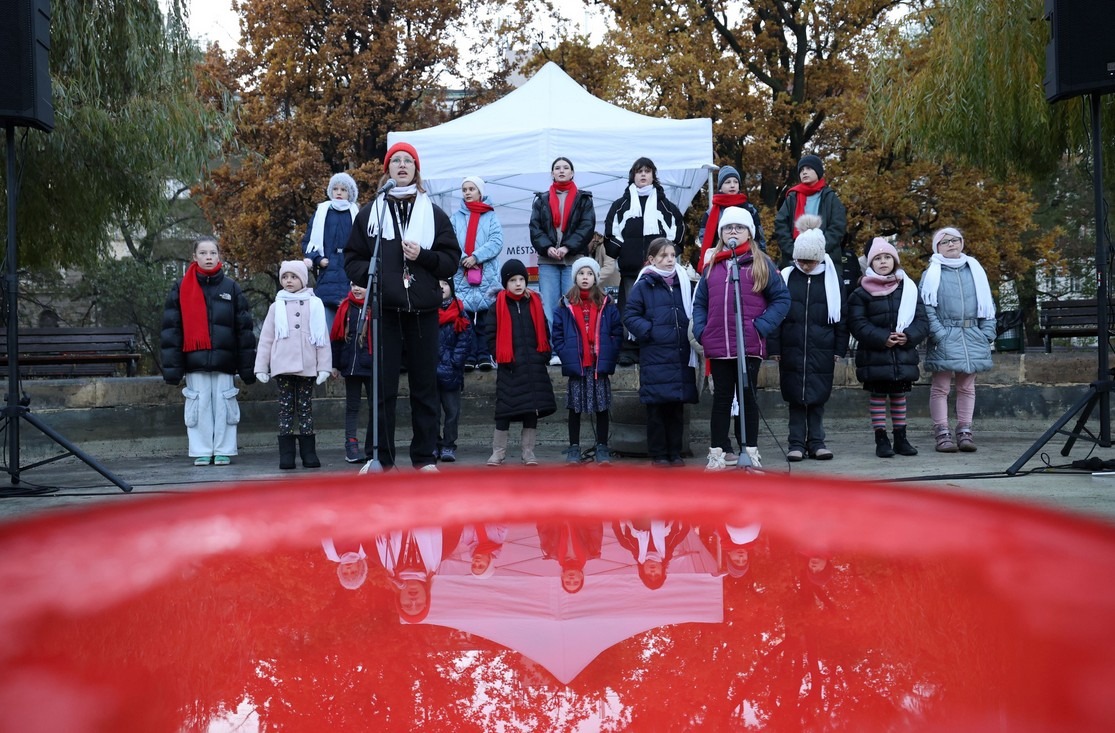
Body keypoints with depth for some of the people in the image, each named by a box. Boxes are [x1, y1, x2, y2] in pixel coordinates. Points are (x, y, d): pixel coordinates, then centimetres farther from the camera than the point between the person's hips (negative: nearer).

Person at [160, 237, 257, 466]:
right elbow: (170, 327, 4)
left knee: (223, 404, 3)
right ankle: (201, 452, 11)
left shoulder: (231, 288, 7)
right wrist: (171, 365, -2)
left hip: (224, 360, 0)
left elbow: (244, 327, 8)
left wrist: (247, 365, 4)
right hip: (194, 360, 0)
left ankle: (224, 451, 12)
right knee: (199, 404, 2)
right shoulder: (181, 288, 5)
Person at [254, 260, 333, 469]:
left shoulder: (314, 304, 6)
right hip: (282, 366, 1)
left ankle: (308, 452, 6)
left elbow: (322, 337, 3)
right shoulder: (277, 306, 10)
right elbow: (266, 338, 9)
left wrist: (324, 366, -3)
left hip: (307, 366, -1)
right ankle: (286, 453, 2)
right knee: (285, 407, 1)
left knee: (305, 408, 3)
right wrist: (261, 367, 4)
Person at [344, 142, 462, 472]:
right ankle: (383, 457, 10)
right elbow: (352, 258, 9)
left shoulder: (434, 213, 11)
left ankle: (424, 457, 12)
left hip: (423, 311, 0)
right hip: (385, 310, 0)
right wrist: (369, 274, -10)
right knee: (383, 387, 2)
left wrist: (423, 256, -9)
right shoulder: (370, 212, 11)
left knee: (425, 386, 4)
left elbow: (451, 260, 7)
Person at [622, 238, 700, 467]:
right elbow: (630, 316, 0)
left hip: (681, 356, 4)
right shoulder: (643, 285, 0)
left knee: (677, 408, 9)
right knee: (656, 409, 0)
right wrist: (648, 331, -12)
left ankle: (675, 453, 17)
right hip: (655, 358, -4)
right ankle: (658, 454, 10)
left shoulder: (684, 284, 12)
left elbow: (693, 314, 21)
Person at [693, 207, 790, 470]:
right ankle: (718, 453, 14)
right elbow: (699, 302, 17)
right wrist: (700, 330, 1)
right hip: (717, 347, 3)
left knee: (748, 397, 5)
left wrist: (762, 327, -10)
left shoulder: (761, 263, 3)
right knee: (721, 398, 8)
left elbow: (782, 298, 0)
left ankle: (751, 451, 14)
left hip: (750, 346, -3)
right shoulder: (712, 265, 13)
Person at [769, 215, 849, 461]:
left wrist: (840, 348, 3)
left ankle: (816, 441, 15)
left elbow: (841, 315, 6)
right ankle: (796, 443, 10)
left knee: (817, 397, 5)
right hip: (792, 349, 0)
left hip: (822, 350, 0)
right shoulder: (787, 277, 2)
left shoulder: (831, 277, 3)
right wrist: (774, 348, -1)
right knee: (795, 397, 4)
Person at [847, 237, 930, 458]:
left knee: (899, 396, 10)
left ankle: (901, 438, 18)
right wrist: (882, 338, -19)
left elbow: (922, 321, 5)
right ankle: (881, 439, 7)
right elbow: (857, 324, -8)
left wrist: (908, 336, -14)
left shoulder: (909, 289, 7)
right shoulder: (861, 293, 0)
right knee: (877, 396, 1)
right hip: (874, 356, -2)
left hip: (904, 355, 2)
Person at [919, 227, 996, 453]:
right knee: (941, 387, -2)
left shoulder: (975, 270, 12)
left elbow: (987, 303, 13)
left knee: (967, 387, 8)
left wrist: (988, 332, 4)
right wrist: (937, 333, -15)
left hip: (972, 337, 4)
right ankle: (942, 434, 1)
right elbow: (926, 305, -6)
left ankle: (965, 432, 14)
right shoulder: (932, 273, 0)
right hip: (945, 338, -4)